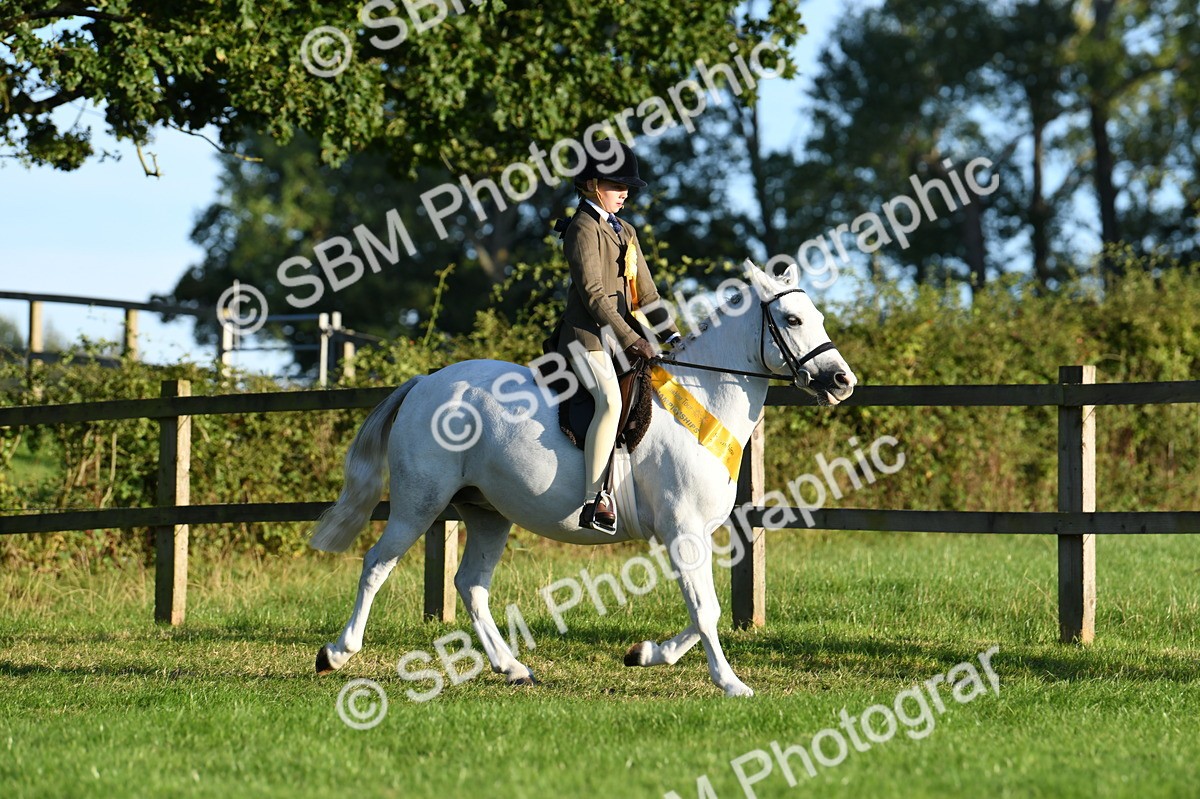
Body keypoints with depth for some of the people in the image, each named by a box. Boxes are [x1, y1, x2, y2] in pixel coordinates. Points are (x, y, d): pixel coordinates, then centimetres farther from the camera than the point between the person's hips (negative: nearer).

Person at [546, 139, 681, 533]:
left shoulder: (625, 231, 20)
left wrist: (670, 335, 9)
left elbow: (644, 292, 20)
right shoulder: (584, 228, -6)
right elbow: (592, 294, -14)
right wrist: (630, 340, -18)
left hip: (622, 333, 9)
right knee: (610, 401, -27)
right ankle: (594, 500, -31)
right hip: (588, 334, -9)